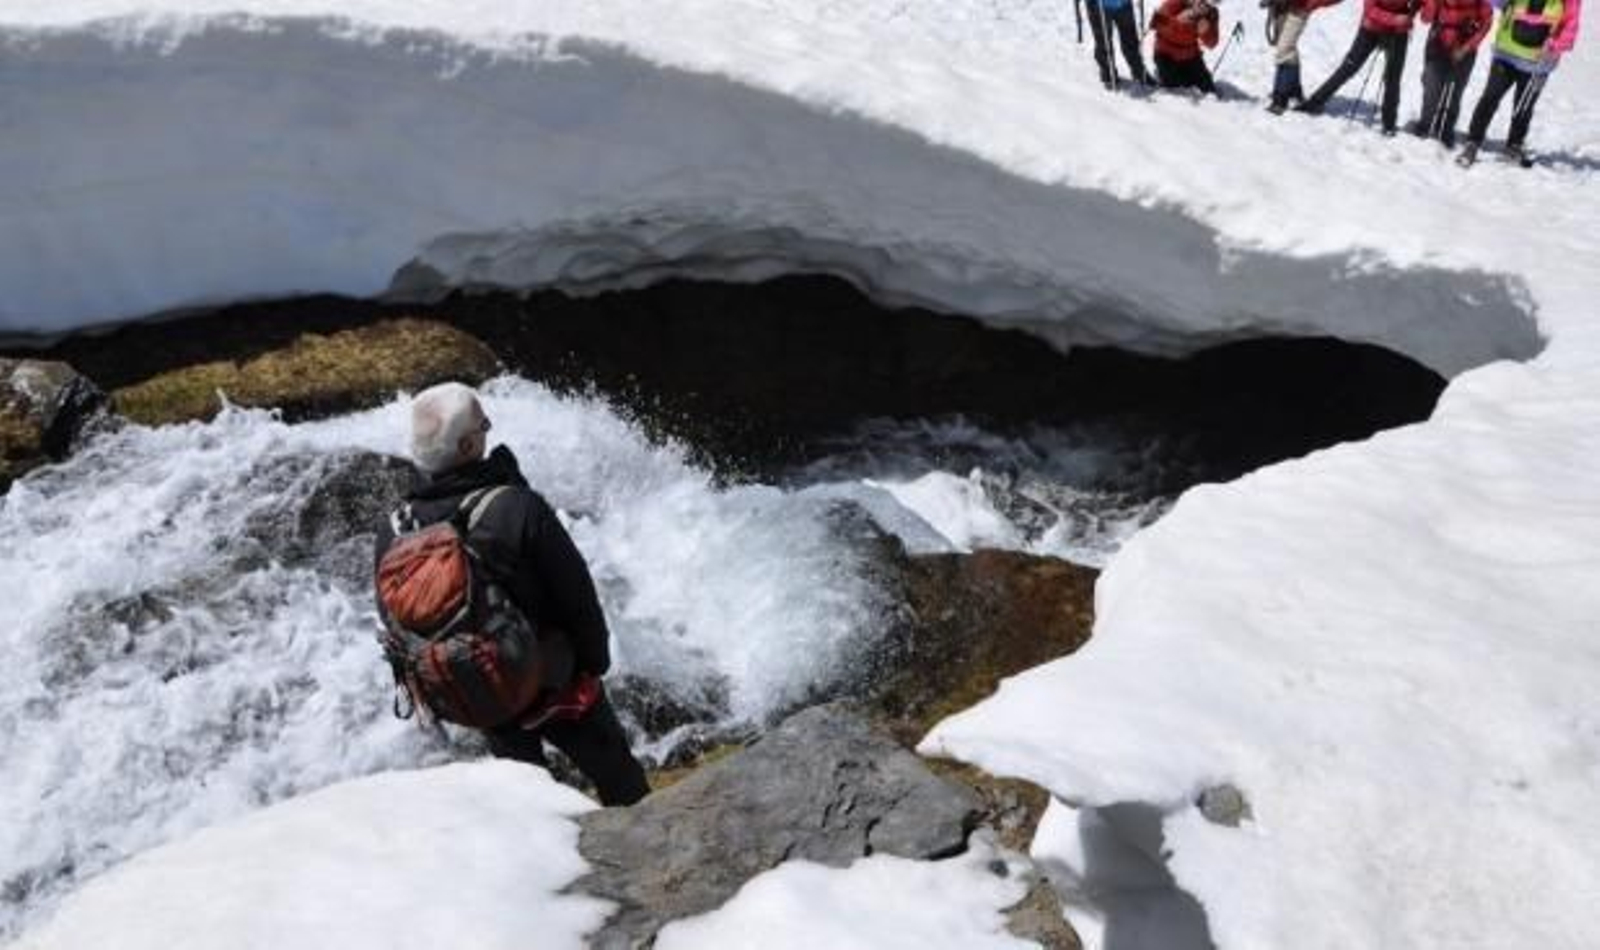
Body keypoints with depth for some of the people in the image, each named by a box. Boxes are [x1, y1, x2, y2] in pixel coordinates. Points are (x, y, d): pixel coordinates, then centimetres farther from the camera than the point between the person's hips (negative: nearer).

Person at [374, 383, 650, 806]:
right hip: (550, 683, -4)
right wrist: (596, 660, -1)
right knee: (614, 770, 18)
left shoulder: (394, 530, -15)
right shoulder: (518, 508, -29)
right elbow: (576, 595, -19)